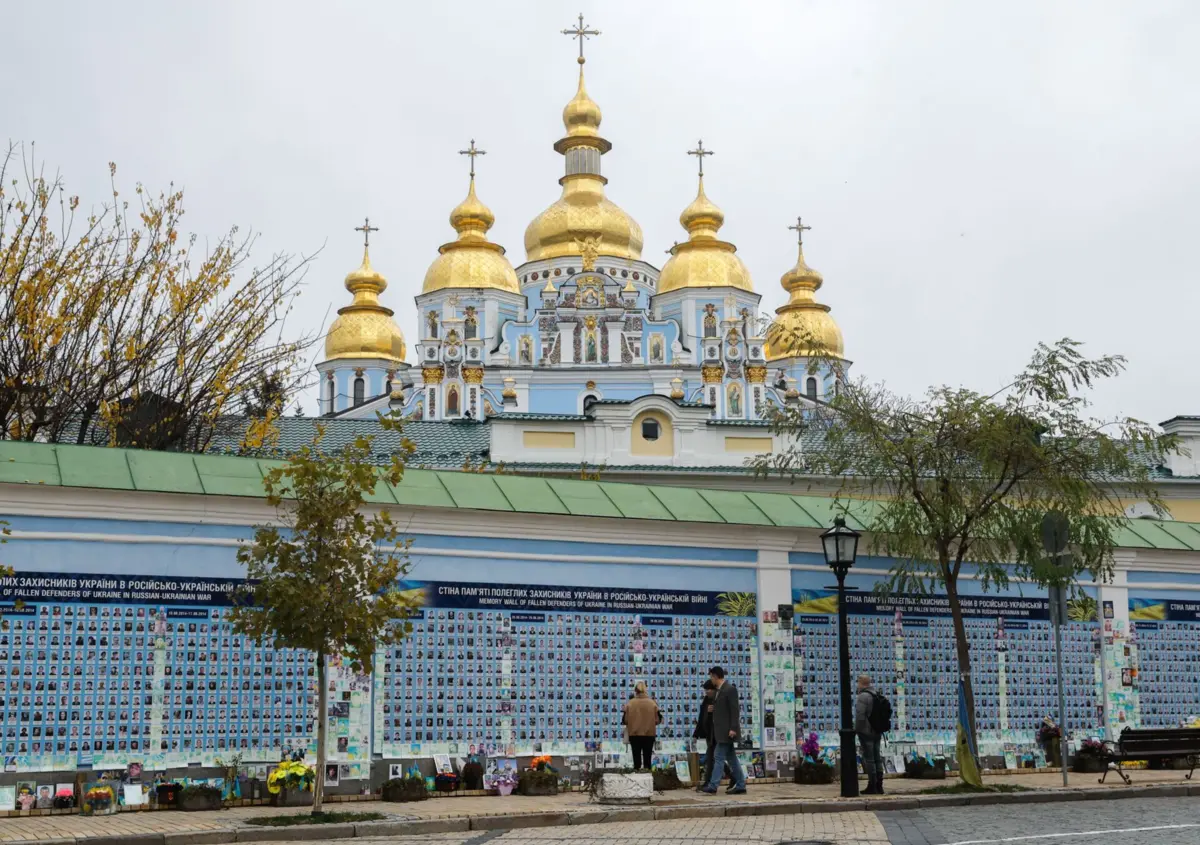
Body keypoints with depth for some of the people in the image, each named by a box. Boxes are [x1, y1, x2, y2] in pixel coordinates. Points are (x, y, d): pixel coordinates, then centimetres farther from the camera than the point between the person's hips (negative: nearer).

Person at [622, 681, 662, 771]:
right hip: (649, 734, 0)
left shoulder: (630, 703, -9)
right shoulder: (652, 703, -7)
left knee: (636, 757, 8)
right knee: (647, 757, 9)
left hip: (634, 734, 0)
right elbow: (658, 719, -3)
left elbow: (624, 720, -6)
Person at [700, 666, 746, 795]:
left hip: (727, 730, -9)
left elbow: (735, 710, -17)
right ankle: (740, 786, 14)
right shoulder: (719, 690, 14)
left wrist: (733, 728, -20)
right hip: (721, 731, 9)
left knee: (719, 757, -9)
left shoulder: (730, 689, -13)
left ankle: (713, 786, -9)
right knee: (731, 758, 10)